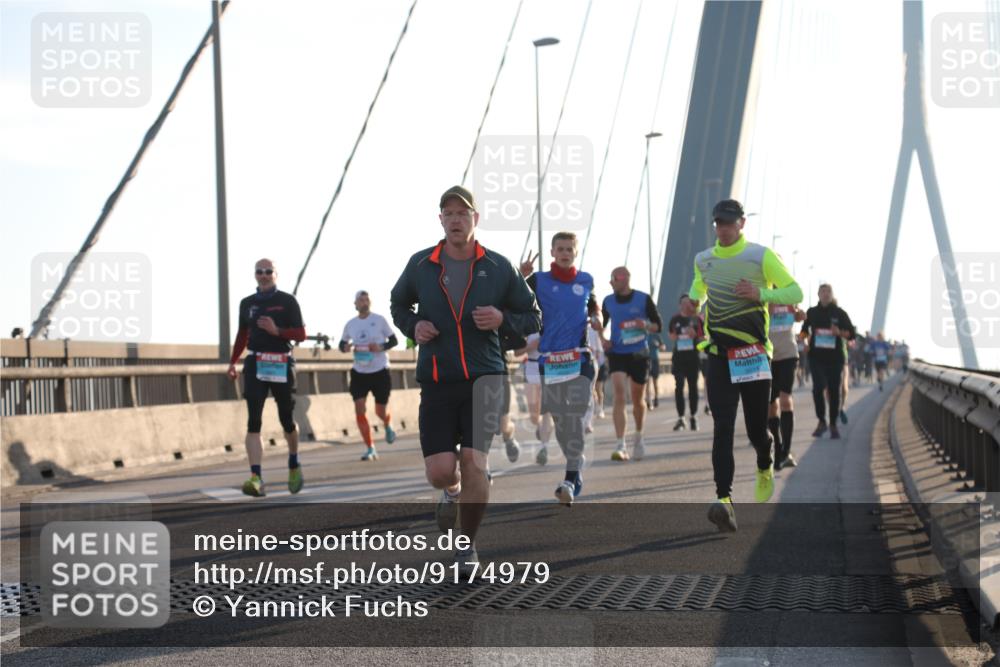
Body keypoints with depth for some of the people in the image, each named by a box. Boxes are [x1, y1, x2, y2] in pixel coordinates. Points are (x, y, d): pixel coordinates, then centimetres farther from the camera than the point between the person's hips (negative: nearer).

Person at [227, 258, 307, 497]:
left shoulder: (287, 301, 0)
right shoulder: (247, 303, 10)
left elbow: (300, 335, -3)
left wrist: (277, 331, -18)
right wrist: (233, 361, 15)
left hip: (281, 364, -2)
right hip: (255, 364, 2)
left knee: (286, 420, 8)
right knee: (253, 421, -12)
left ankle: (294, 465, 34)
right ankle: (256, 478, -20)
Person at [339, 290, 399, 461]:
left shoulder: (379, 320, -5)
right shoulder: (350, 325, 3)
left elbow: (394, 340, 0)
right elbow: (342, 343, 15)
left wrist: (381, 347, -19)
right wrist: (345, 347, -9)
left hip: (380, 371, -2)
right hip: (359, 372, 2)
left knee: (381, 411, 3)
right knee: (359, 409, -11)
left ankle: (388, 427, 43)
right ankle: (370, 449, -3)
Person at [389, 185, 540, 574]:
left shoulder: (499, 268, 2)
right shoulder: (421, 265, 4)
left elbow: (533, 318, 11)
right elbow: (398, 304, 23)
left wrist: (502, 320, -10)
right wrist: (412, 326, 2)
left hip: (484, 377, -1)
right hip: (437, 381, 1)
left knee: (473, 462, -15)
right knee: (439, 472, -6)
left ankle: (468, 543, 7)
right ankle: (453, 491, 35)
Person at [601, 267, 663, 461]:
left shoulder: (643, 299, -4)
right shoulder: (608, 301, 3)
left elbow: (658, 325, 1)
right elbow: (602, 325, 18)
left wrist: (646, 325, -19)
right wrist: (602, 339, -1)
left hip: (639, 355, 0)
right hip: (617, 354, 0)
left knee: (637, 400, 12)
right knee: (619, 397, -16)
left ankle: (638, 437, 37)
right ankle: (621, 446, -20)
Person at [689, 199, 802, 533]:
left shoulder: (761, 256, -3)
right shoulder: (703, 260, 10)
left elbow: (795, 292, -2)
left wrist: (760, 295, -17)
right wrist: (693, 300, 9)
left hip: (753, 354, -2)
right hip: (718, 356, 2)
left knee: (756, 427, 6)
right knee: (722, 428, -12)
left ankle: (765, 469, 40)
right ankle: (724, 500, -21)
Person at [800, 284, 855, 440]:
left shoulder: (839, 313, 3)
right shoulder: (812, 312, 7)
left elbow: (851, 333, 4)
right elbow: (805, 330, 19)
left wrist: (839, 332, -15)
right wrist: (805, 335, -3)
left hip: (835, 357, 0)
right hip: (816, 357, 0)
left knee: (834, 391, 3)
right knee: (818, 387, -16)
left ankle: (833, 425, 15)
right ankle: (821, 422, -3)